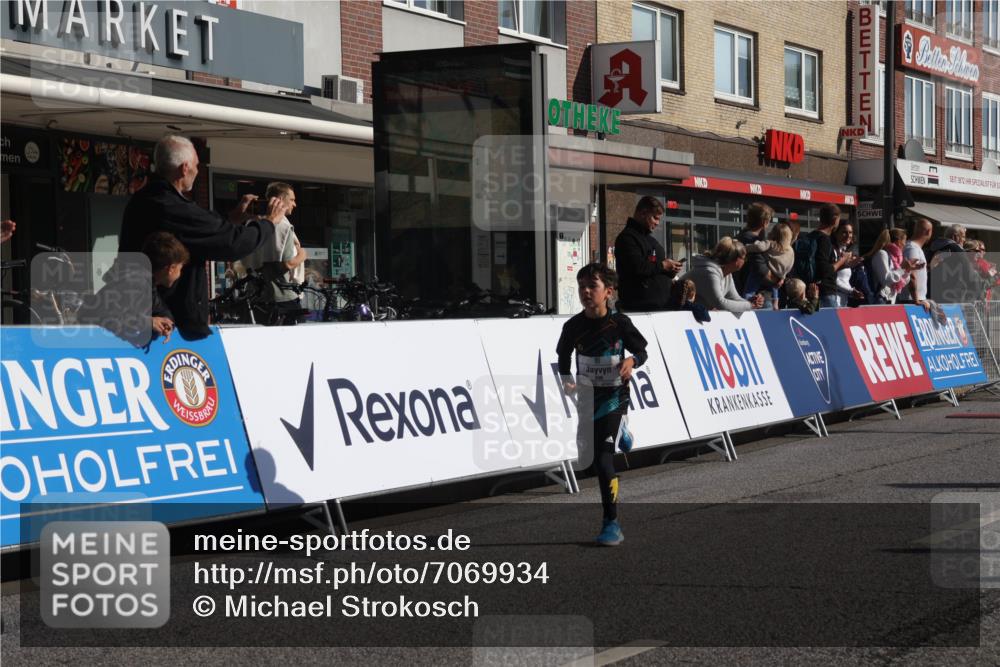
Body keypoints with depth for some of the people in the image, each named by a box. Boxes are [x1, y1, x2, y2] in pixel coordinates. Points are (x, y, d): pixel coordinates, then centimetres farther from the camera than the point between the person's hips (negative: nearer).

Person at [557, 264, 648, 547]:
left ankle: (612, 523, -11)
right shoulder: (573, 326, -1)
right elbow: (563, 357, 15)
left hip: (614, 396, -4)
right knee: (598, 459, 14)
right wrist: (566, 380, 0)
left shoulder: (619, 322, -8)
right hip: (587, 398, 4)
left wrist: (632, 360, -18)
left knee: (604, 457, -13)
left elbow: (642, 351, 3)